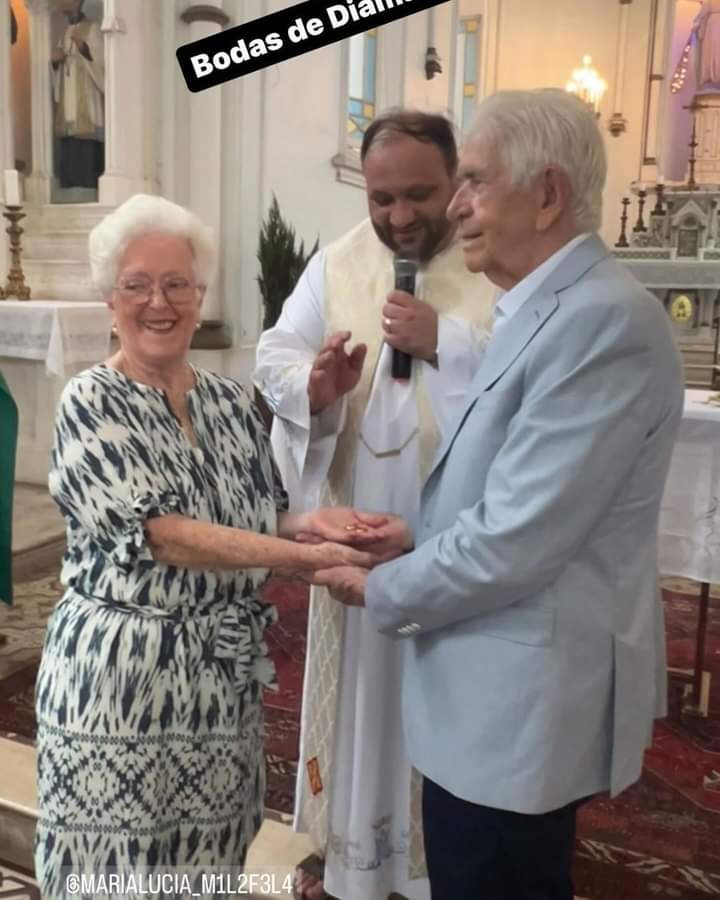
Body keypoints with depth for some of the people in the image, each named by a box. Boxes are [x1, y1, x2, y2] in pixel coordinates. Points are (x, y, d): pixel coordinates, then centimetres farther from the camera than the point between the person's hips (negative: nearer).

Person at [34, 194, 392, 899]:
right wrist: (300, 555, -28)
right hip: (122, 674, -5)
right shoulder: (90, 403, -11)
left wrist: (312, 521, -12)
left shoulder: (231, 401, 5)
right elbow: (159, 534, -21)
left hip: (224, 674, 5)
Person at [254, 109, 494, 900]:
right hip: (356, 532, 3)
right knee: (362, 683, 16)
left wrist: (444, 342, -23)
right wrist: (315, 385, -21)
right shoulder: (335, 265, 4)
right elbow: (273, 360, 0)